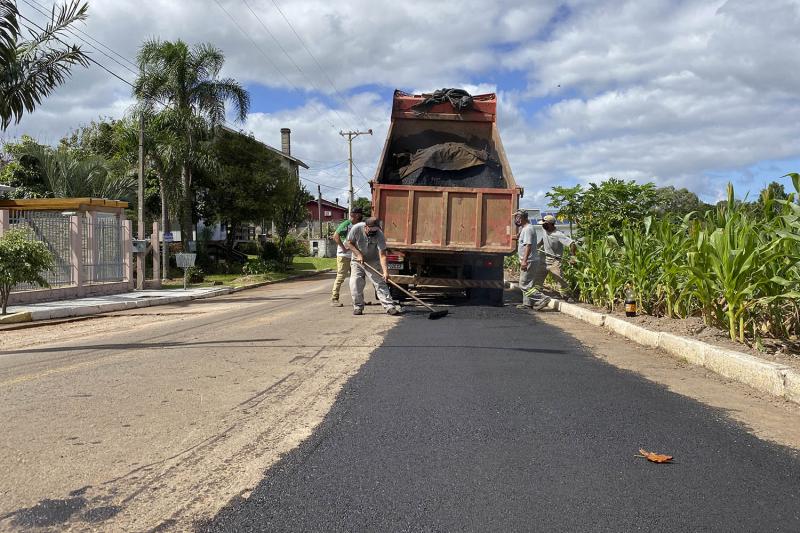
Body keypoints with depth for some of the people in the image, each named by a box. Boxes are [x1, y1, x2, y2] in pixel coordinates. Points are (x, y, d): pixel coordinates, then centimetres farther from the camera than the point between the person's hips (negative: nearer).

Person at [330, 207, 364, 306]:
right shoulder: (346, 224, -11)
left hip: (354, 256, 7)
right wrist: (344, 248, -18)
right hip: (343, 255, -7)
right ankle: (334, 299, 0)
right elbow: (335, 236, -17)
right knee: (341, 276, -6)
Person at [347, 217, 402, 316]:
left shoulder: (379, 235, -25)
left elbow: (382, 255, -30)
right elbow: (349, 243, -7)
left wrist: (385, 271, -41)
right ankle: (358, 307, 6)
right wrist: (358, 254, -21)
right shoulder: (356, 229, -23)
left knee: (380, 283, -7)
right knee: (355, 283, -8)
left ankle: (390, 306, -8)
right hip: (357, 261, 1)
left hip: (373, 261, -1)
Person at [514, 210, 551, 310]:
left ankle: (542, 298, -12)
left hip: (529, 261, -11)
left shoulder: (527, 229, -16)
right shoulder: (525, 228, 17)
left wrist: (524, 260, -28)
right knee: (526, 284, 15)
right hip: (527, 261, 11)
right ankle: (527, 303, 19)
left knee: (524, 284, -10)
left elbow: (528, 245, -24)